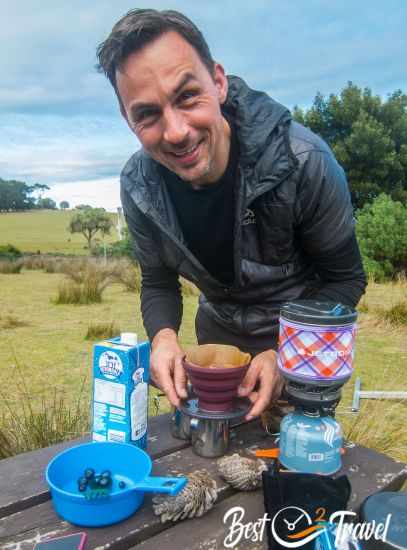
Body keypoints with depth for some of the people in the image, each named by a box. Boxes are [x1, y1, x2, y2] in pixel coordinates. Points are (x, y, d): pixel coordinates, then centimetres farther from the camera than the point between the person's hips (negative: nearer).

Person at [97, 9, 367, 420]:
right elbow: (158, 282, -5)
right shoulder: (138, 186, -18)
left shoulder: (303, 162, -30)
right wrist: (163, 336, -26)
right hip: (218, 330, 4)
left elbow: (345, 278, -18)